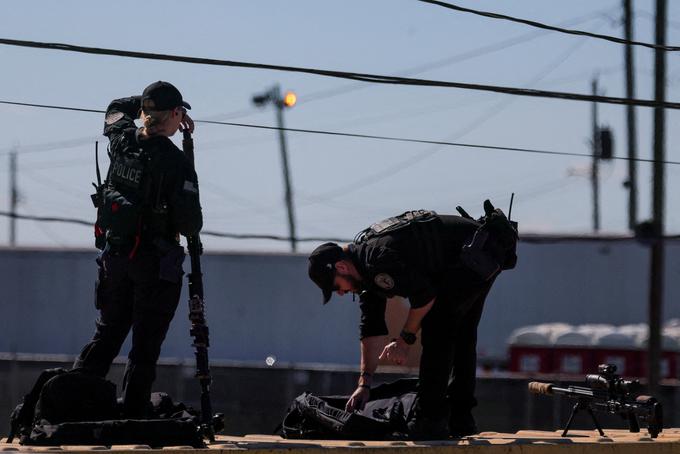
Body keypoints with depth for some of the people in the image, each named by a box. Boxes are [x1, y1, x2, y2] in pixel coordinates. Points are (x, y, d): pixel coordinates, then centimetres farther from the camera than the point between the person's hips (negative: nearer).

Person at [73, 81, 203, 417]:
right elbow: (190, 225, -16)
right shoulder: (175, 162, -18)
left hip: (113, 255, 6)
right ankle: (130, 419, -3)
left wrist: (149, 102, 22)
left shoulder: (121, 140, -1)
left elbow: (116, 108, 25)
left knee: (107, 335, 17)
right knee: (145, 346, 0)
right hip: (155, 263, -6)